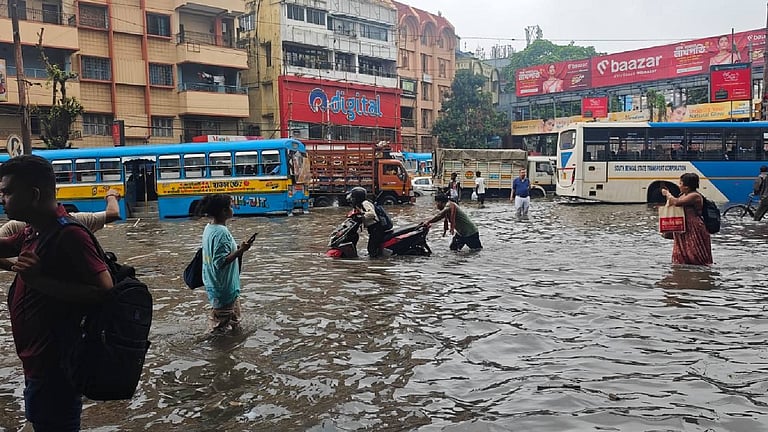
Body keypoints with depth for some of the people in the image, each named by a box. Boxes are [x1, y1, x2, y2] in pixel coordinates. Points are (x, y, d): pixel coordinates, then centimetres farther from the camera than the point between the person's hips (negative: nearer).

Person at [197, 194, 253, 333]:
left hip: (214, 285, 10)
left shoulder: (209, 228, 6)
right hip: (224, 289, -10)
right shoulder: (221, 232, -24)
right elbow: (221, 262, -28)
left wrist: (236, 249, 11)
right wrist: (240, 251, -25)